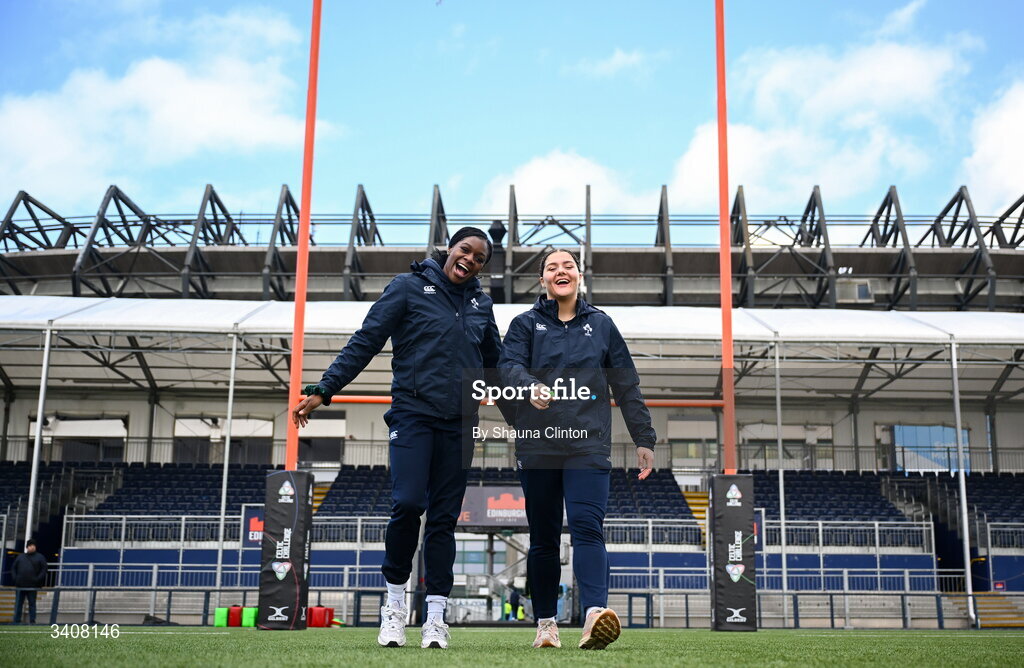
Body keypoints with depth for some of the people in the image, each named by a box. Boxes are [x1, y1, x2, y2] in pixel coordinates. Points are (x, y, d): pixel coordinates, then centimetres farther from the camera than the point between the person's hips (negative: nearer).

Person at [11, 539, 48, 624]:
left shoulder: (40, 557, 5)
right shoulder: (20, 557, 14)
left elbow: (44, 569, -1)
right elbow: (13, 568, 15)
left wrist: (38, 579, -12)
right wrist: (15, 578, 1)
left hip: (32, 586, -3)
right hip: (20, 585, 3)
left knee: (32, 604, 2)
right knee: (18, 604, 3)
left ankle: (32, 621, 4)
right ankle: (16, 621, 7)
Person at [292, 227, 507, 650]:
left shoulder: (481, 304, 14)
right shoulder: (409, 288, 1)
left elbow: (496, 361, 25)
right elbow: (364, 343, -2)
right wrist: (322, 391, -9)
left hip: (459, 425, 4)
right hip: (413, 416, -4)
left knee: (444, 517, 3)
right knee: (407, 504, -16)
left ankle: (435, 616, 9)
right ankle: (395, 602, 4)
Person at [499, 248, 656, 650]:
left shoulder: (601, 325, 13)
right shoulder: (526, 324, 11)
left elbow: (627, 387, 14)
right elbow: (509, 364, -6)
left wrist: (644, 440, 11)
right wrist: (531, 387, -29)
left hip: (589, 447, -1)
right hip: (537, 447, 1)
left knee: (587, 527, -16)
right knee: (543, 537, 6)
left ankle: (595, 614, -29)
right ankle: (545, 623, 14)